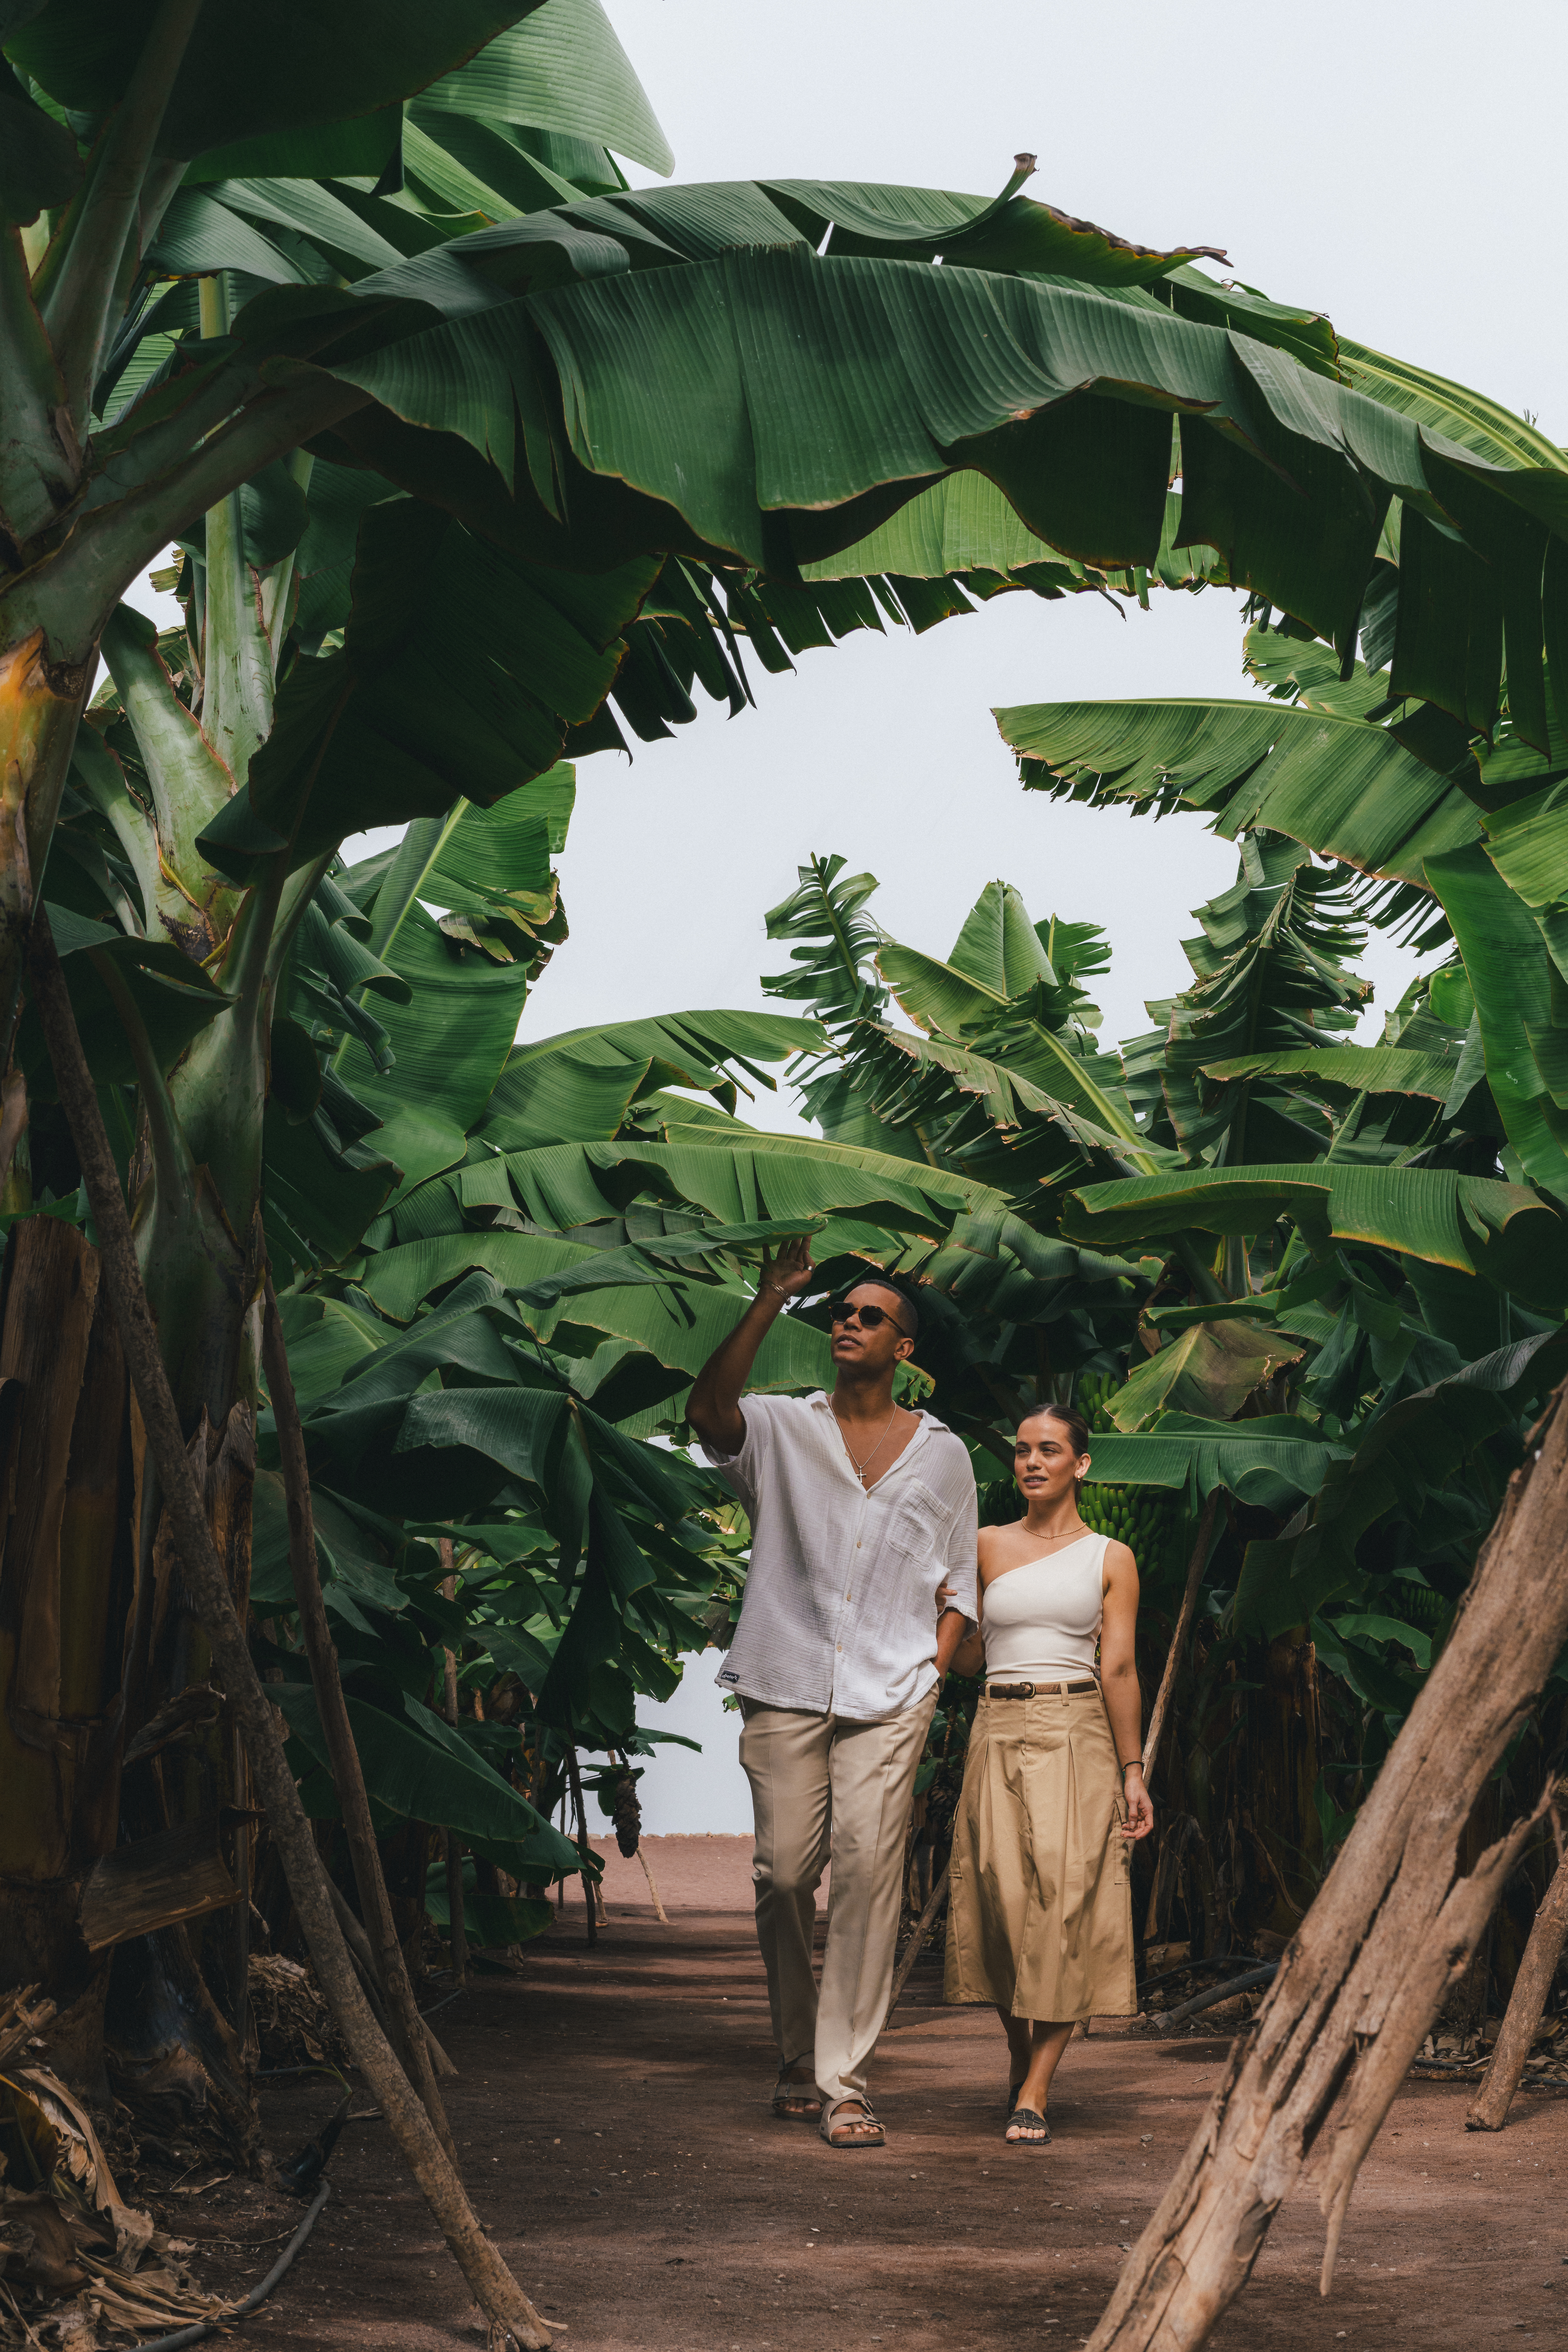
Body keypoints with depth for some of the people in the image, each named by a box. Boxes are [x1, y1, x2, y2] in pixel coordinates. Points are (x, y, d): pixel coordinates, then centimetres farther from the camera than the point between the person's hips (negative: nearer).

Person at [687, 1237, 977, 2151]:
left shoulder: (943, 1453, 14)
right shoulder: (785, 1429, 8)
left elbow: (960, 1585, 19)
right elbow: (709, 1409, -15)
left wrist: (933, 1679, 4)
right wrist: (770, 1302, -17)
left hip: (890, 1697, 0)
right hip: (787, 1688, 0)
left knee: (868, 1868, -12)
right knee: (784, 1871, -1)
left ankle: (844, 2079, -9)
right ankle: (798, 2058, 18)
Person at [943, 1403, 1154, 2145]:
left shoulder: (1110, 1560, 7)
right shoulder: (987, 1546, 10)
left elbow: (1119, 1669, 3)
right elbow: (964, 1657, 10)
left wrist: (1132, 1770, -1)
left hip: (1078, 1736, -1)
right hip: (1000, 1732, 2)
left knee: (1065, 1905, -9)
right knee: (1003, 1897, -3)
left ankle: (1033, 2091, -7)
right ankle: (1019, 2048, 23)